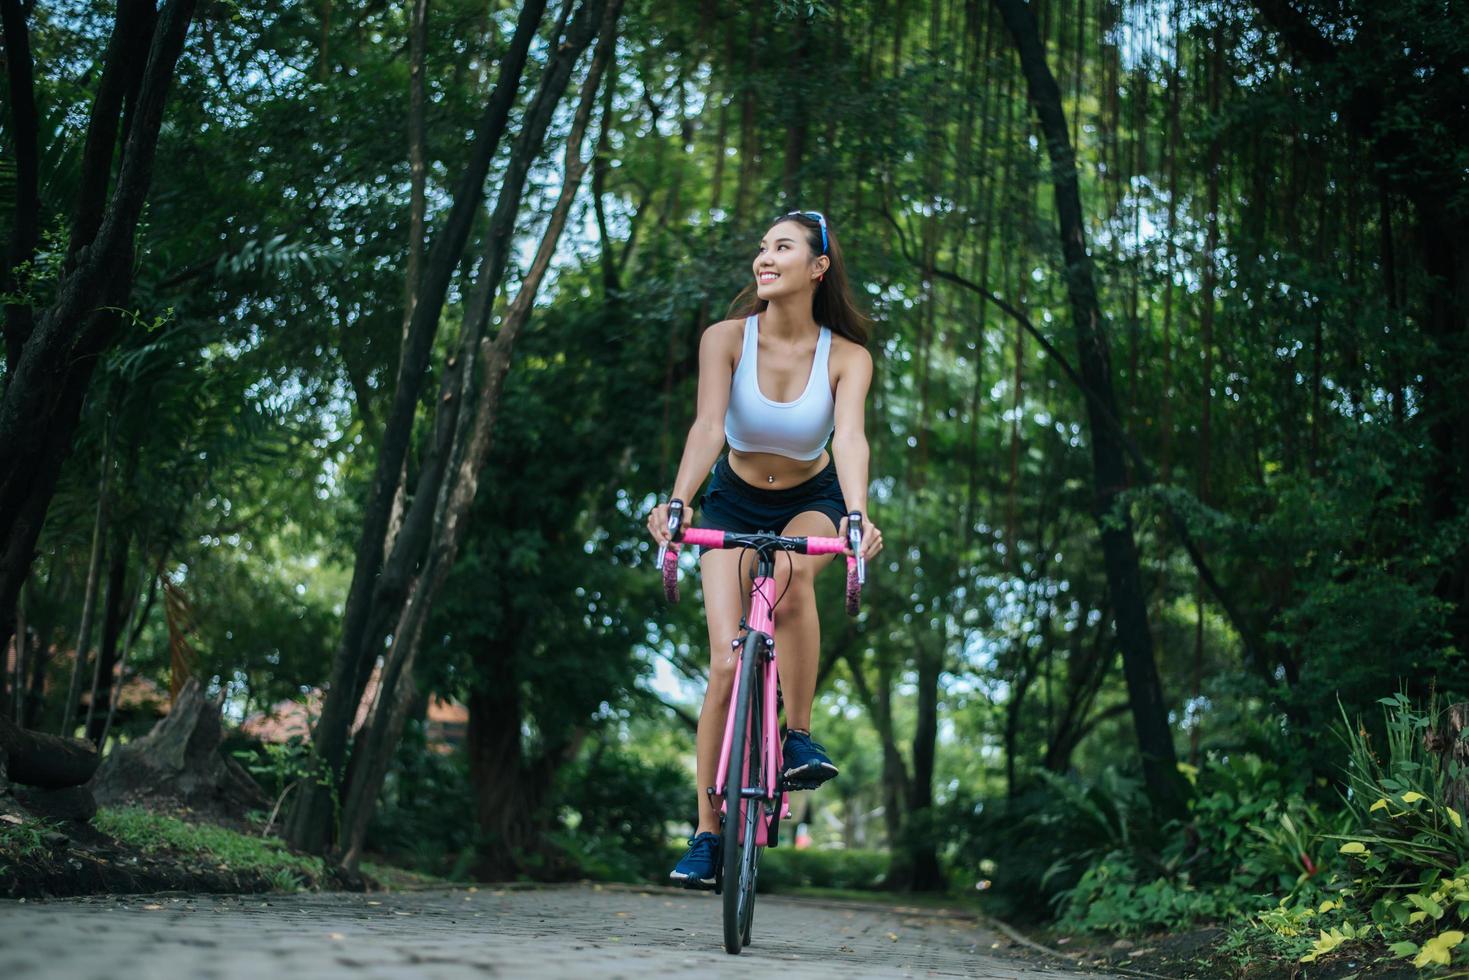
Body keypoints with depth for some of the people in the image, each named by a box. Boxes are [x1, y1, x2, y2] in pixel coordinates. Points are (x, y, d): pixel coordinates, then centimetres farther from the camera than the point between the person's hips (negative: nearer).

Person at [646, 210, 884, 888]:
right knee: (726, 665, -13)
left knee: (791, 575, -37)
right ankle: (706, 833, -2)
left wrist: (857, 516, -50)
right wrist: (676, 502, -47)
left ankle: (799, 737, -19)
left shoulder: (846, 357, -17)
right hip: (734, 505, 0)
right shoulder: (726, 339, -17)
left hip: (810, 503, 0)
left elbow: (850, 438, -32)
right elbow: (707, 427, -30)